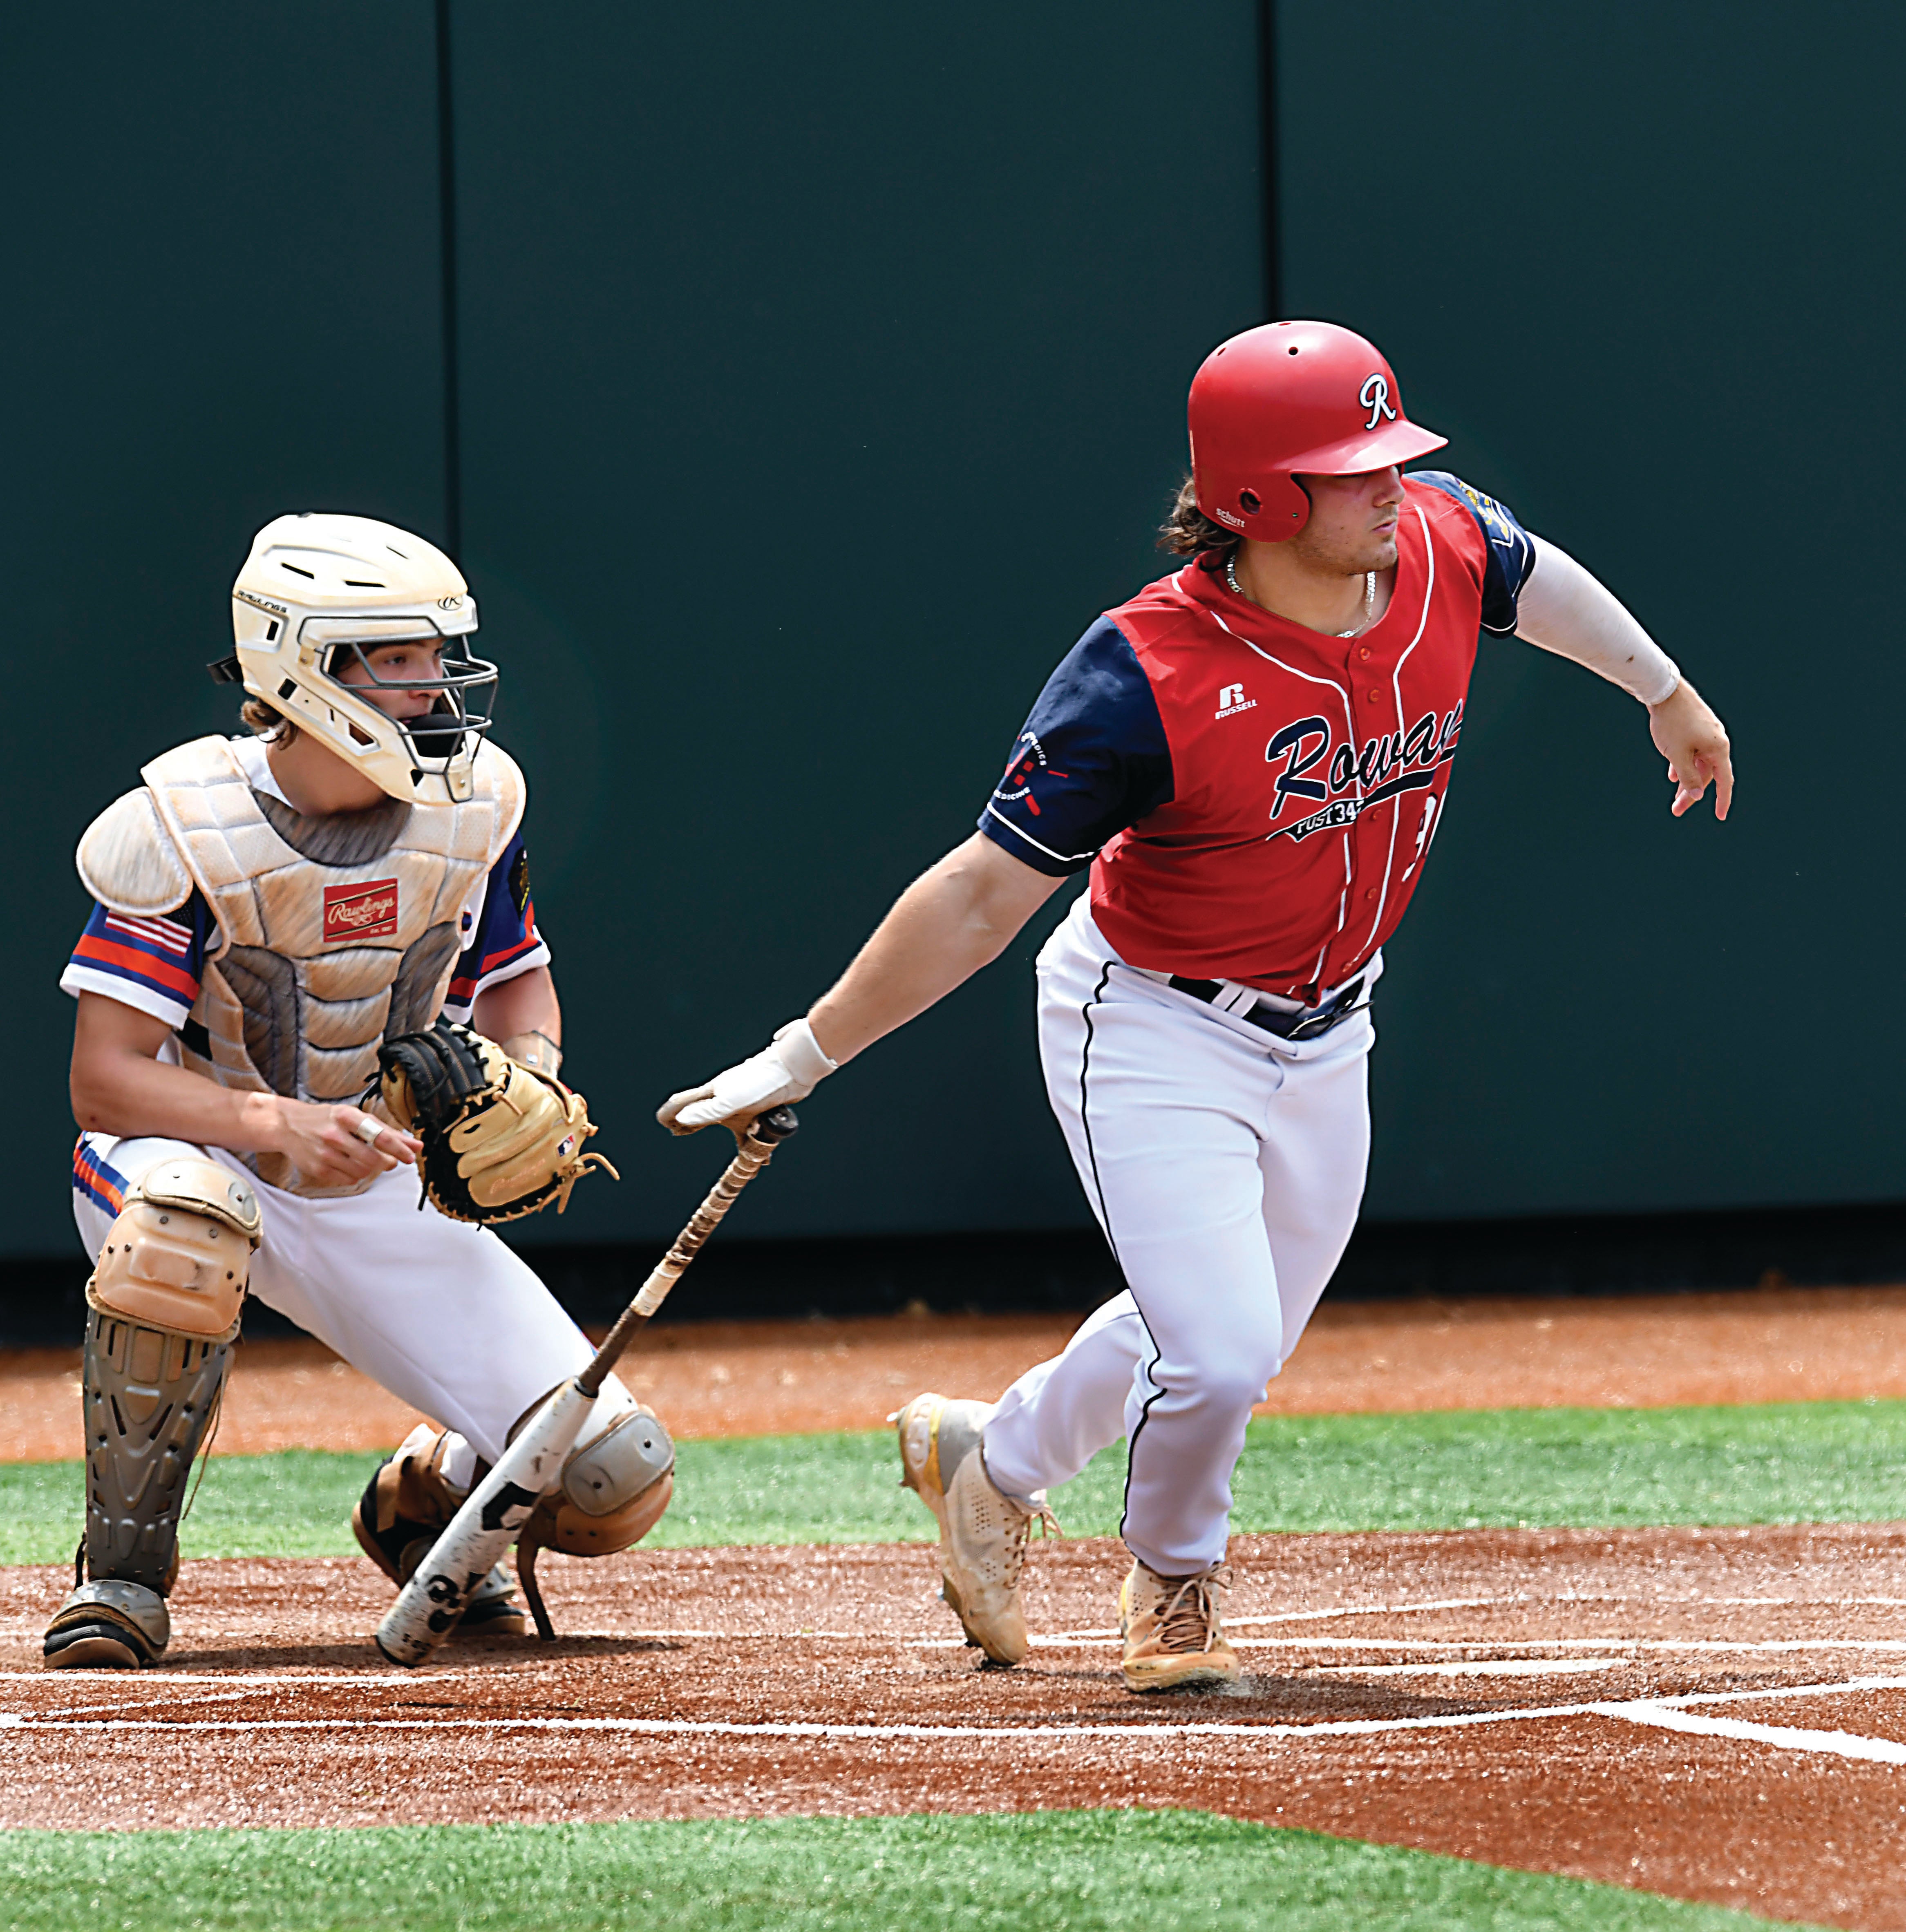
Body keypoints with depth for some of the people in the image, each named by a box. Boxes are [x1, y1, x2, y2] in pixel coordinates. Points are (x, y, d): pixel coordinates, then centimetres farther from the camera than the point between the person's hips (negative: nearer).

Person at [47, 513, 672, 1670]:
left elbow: (517, 976, 12)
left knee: (613, 1483, -13)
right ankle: (124, 1568, -22)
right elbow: (105, 1079, -23)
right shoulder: (188, 826, -19)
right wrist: (277, 1121, -40)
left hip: (386, 1193, 4)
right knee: (185, 1223, -44)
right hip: (205, 1152, -4)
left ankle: (428, 1498, 24)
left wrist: (530, 1066, -12)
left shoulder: (472, 804, -5)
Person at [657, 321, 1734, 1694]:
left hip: (1325, 1038, 7)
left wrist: (1665, 691, 30)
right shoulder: (1146, 680, -30)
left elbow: (1536, 579, 13)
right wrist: (803, 1060, -25)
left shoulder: (1440, 543, -13)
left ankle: (989, 1463, 46)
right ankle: (1175, 1583, 18)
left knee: (1232, 1347, 19)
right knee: (1218, 1358, -16)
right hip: (1156, 1030, -7)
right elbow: (983, 895, -25)